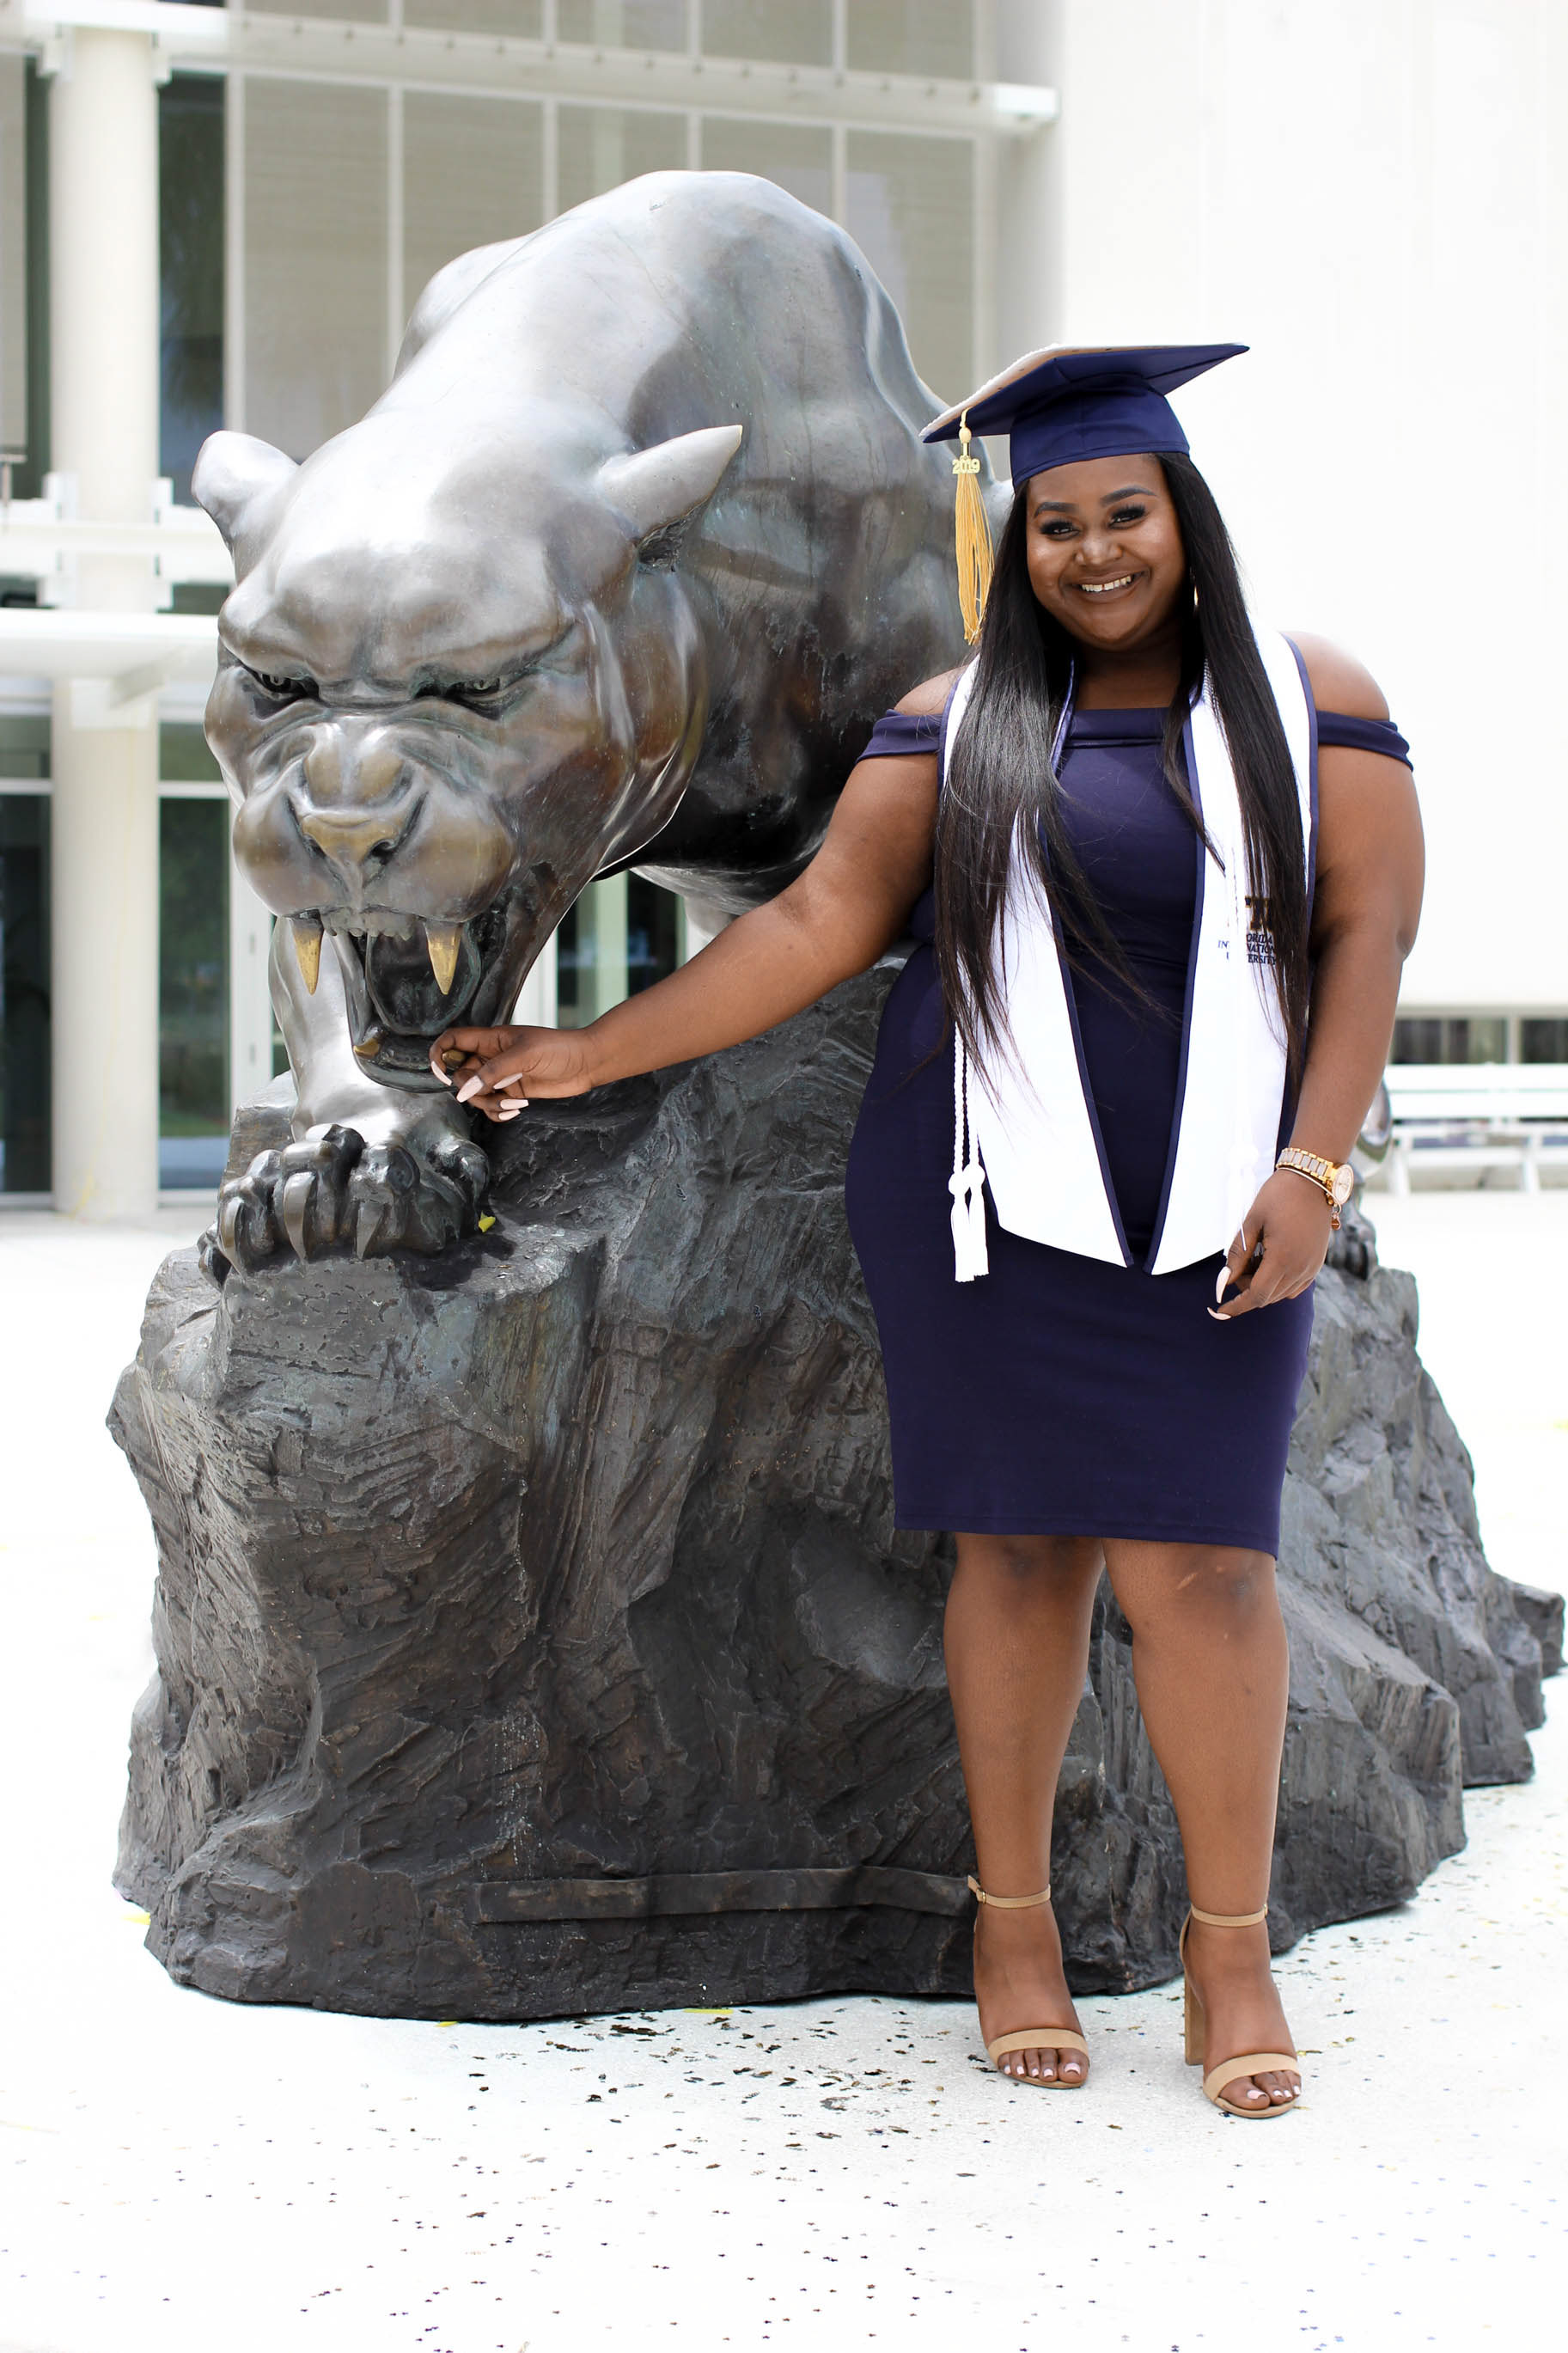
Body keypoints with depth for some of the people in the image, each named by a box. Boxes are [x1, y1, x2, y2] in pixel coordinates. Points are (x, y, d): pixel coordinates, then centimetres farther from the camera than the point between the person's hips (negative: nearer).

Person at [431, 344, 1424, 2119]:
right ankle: (1012, 1920, 17)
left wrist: (1310, 1169, -12)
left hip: (1204, 1212, 0)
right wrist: (593, 1052, -5)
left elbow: (1370, 930, -1)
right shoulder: (957, 723, 4)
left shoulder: (1311, 702, 4)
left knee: (1198, 1562, -5)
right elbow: (821, 921, 0)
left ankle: (1230, 1946, 8)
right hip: (990, 1192, 1)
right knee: (1023, 1546, 4)